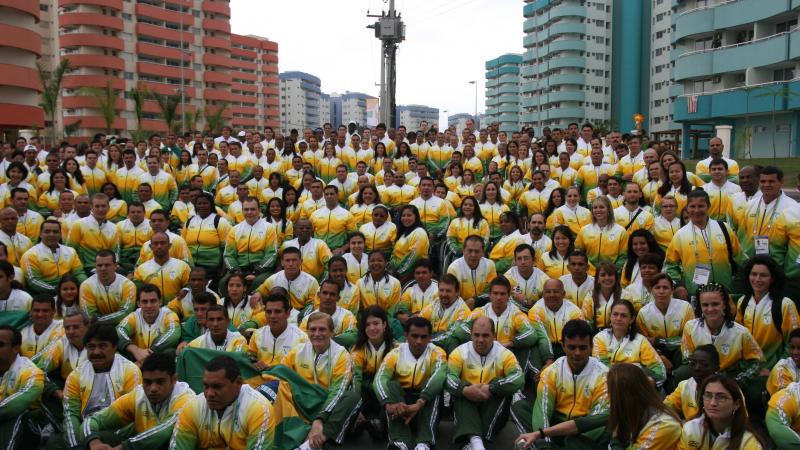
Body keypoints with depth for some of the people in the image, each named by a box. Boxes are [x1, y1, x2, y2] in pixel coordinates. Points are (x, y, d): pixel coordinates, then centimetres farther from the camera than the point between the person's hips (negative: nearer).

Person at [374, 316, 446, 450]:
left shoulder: (436, 353, -9)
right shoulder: (395, 354, -6)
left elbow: (439, 376, -30)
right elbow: (380, 379, -22)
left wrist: (419, 403, -46)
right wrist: (389, 404, -43)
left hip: (427, 406, -1)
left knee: (434, 387, -28)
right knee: (392, 385, -26)